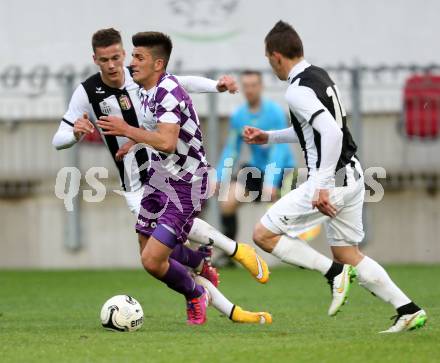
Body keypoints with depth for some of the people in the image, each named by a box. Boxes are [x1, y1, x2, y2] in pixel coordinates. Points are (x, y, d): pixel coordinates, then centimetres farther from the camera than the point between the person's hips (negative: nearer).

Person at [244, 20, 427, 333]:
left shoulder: (297, 91, -17)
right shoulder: (320, 76, 13)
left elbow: (332, 132, -29)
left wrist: (322, 187, -28)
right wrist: (269, 137, 31)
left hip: (331, 180, -9)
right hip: (351, 176, 9)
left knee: (264, 234, -3)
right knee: (348, 254, 17)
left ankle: (334, 272, -8)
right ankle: (409, 310, 10)